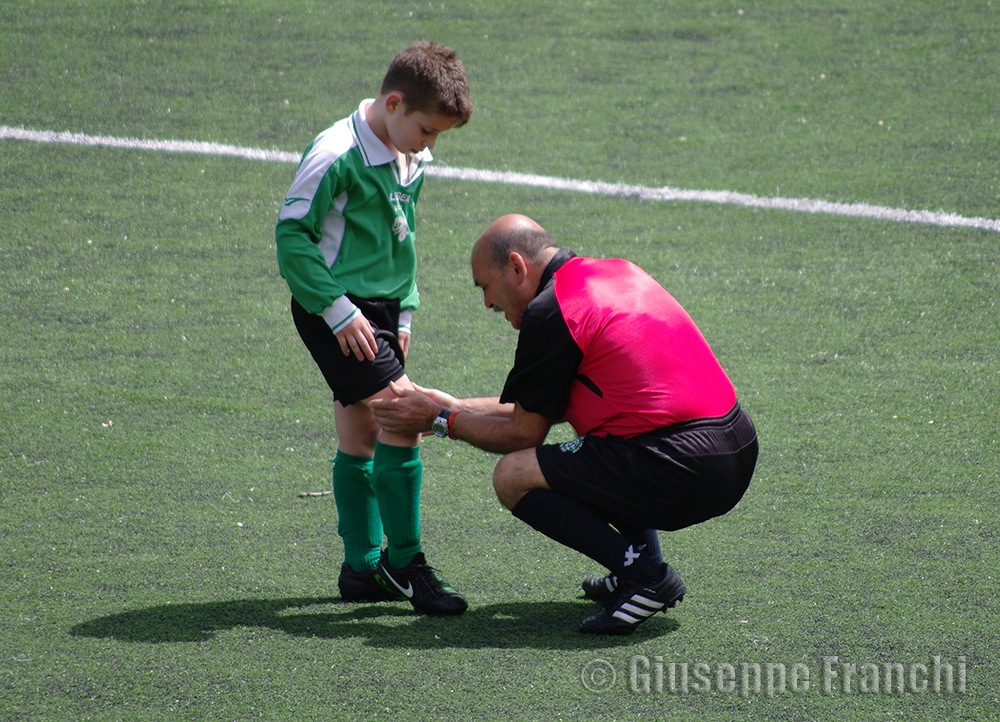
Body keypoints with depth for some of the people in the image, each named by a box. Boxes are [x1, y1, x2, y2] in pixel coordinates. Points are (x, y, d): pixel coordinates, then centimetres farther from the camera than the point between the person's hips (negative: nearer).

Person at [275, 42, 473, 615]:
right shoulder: (338, 154, -19)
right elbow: (292, 232, -17)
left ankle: (362, 568, 18)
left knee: (361, 435, 12)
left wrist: (404, 311, 16)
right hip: (337, 311, -8)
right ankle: (406, 563, -7)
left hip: (379, 306, 8)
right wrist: (338, 309, -18)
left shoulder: (412, 159, 8)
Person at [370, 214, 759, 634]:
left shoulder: (550, 311, -8)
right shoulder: (617, 273, 19)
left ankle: (643, 571, -9)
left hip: (678, 474, -9)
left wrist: (441, 420, 14)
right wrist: (455, 405, 32)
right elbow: (547, 407, 29)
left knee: (514, 476, 0)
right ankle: (643, 556, 20)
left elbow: (525, 433, 1)